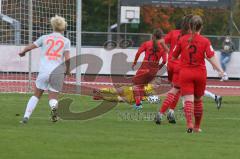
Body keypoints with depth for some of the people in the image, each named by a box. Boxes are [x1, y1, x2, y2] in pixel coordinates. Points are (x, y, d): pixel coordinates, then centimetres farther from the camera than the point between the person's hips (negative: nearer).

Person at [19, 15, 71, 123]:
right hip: (58, 72, -1)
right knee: (53, 98, 8)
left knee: (36, 95, 15)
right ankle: (53, 106, -27)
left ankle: (26, 116, 2)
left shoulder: (44, 38, 8)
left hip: (44, 71, 1)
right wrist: (68, 70, 14)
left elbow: (29, 47, 11)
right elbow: (67, 58, -4)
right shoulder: (66, 41, 5)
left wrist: (22, 52, 32)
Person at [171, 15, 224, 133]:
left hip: (185, 73, -1)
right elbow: (211, 57, -15)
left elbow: (174, 57, 8)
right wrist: (220, 70, -14)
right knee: (198, 100, 18)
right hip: (200, 73, 1)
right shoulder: (205, 41, -5)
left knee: (188, 100, -7)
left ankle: (189, 123, -30)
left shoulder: (182, 40, -1)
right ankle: (197, 126, 28)